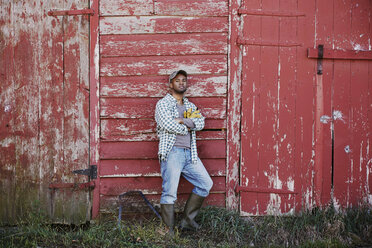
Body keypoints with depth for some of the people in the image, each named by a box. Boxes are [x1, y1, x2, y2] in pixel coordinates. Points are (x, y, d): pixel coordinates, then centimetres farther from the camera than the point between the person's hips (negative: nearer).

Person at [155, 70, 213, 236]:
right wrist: (187, 127, 0)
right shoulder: (163, 104, 2)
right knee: (169, 193, -10)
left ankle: (187, 220, 14)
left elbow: (200, 123, 2)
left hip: (189, 153, 7)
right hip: (172, 152, -7)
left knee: (206, 184, 6)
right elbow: (168, 125, -15)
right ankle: (169, 231, -7)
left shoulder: (190, 106, 21)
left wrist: (181, 120, -11)